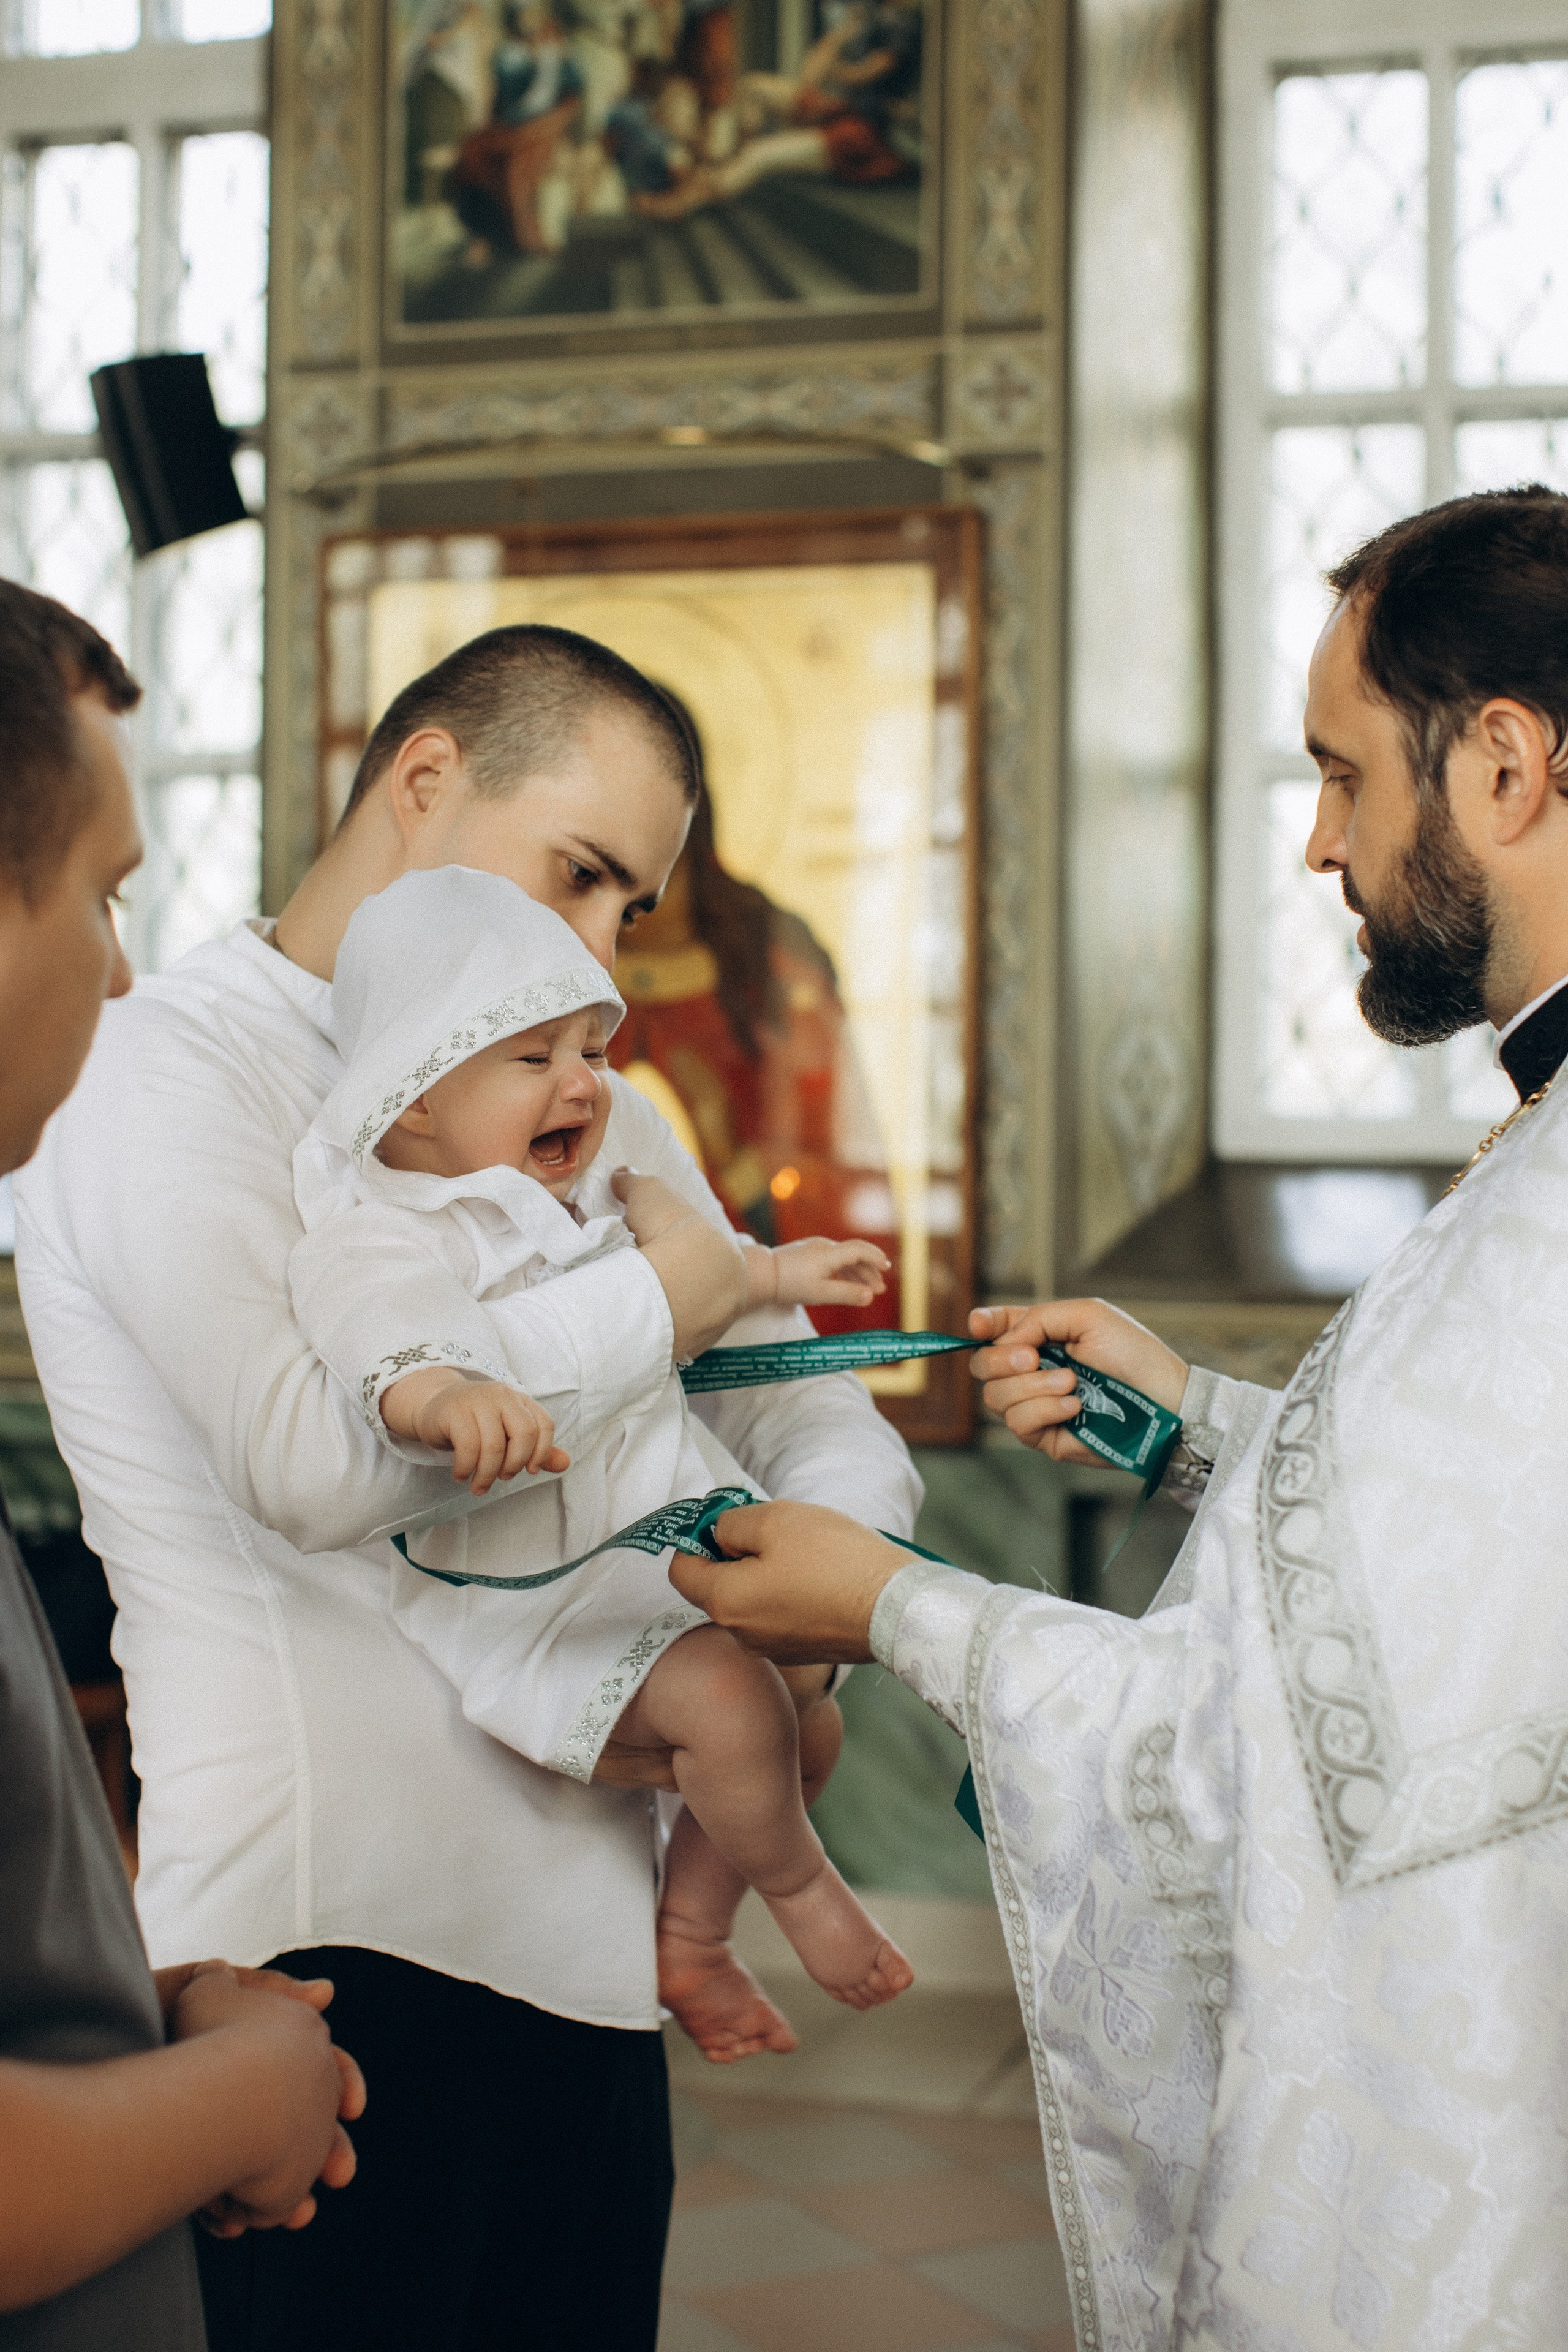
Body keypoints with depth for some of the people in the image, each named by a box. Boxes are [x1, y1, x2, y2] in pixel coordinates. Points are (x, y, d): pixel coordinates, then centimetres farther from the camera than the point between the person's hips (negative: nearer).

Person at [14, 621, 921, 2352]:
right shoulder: (168, 1069, -8)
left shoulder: (588, 1113, 17)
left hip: (584, 1937, 7)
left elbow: (819, 1419, 16)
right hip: (336, 1949, -7)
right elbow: (316, 1458, -25)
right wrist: (665, 1296, -13)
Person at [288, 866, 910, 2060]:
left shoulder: (599, 1205, 12)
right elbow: (380, 1321, -40)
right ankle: (801, 1886, 4)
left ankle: (691, 1939, 29)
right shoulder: (393, 1233, -18)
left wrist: (770, 1274, 25)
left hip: (674, 1554, 9)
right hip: (536, 1593, -9)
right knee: (728, 1699, -26)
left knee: (810, 1721, 11)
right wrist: (440, 1390, -60)